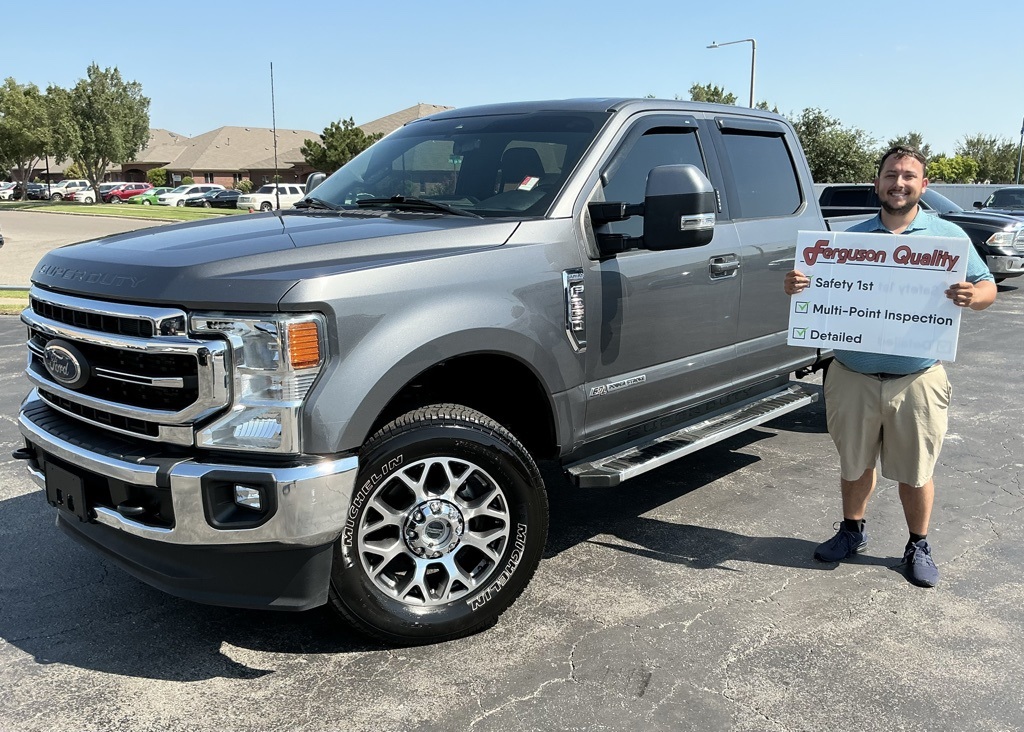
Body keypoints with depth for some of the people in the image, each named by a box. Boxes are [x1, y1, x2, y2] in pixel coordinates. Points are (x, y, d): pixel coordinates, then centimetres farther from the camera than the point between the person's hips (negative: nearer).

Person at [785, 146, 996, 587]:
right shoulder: (852, 237, 6)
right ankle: (852, 531, 37)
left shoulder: (948, 235, 3)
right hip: (853, 377, 1)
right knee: (855, 464, 16)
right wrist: (796, 286, -16)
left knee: (916, 472, 9)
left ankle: (918, 546, 30)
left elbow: (988, 287, 5)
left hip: (916, 381, -1)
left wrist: (972, 296, -20)